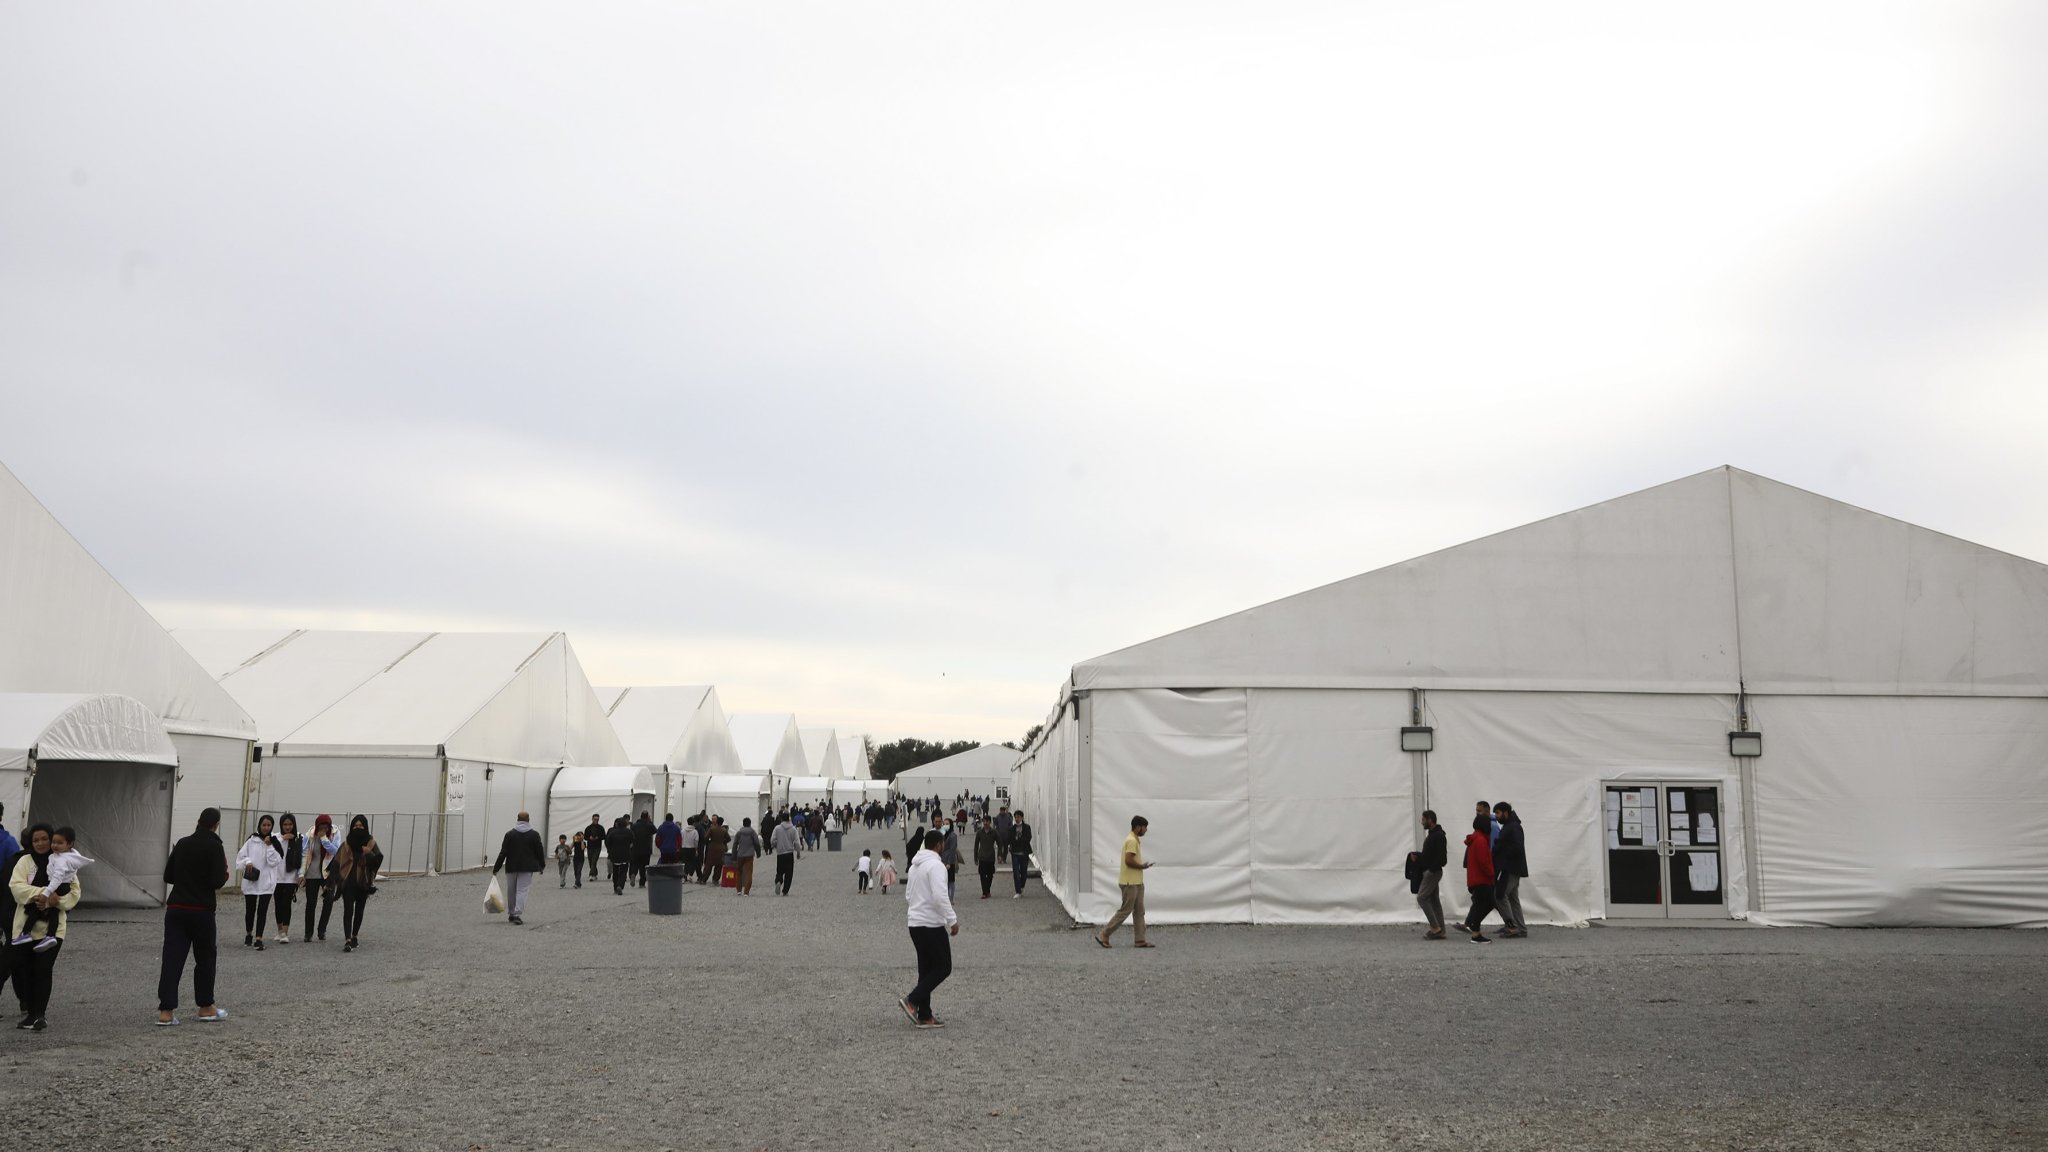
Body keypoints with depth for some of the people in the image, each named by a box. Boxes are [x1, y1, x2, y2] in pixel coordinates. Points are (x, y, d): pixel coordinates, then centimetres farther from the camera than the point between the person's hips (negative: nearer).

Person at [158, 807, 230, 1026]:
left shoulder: (182, 844, 7)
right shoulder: (214, 847, -11)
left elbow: (168, 876, 13)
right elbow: (218, 881, -16)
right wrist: (225, 872, 5)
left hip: (175, 909, 4)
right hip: (201, 910, -4)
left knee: (172, 959, 2)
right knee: (205, 958, 11)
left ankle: (166, 1012, -3)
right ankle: (206, 1008, 21)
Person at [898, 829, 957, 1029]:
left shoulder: (915, 865, 14)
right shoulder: (936, 865, -16)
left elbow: (908, 894, 20)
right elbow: (940, 896, -23)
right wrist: (952, 921, -17)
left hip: (915, 924, 9)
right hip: (932, 924, -9)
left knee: (926, 969, 12)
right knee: (943, 967, -1)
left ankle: (924, 1016, 11)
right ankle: (912, 1001, -10)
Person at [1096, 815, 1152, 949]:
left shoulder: (1134, 840, 14)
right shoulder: (1131, 841, -18)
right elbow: (1128, 861, -25)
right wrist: (1142, 866, -14)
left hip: (1136, 882, 10)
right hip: (1130, 883, -10)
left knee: (1139, 912, 10)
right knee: (1125, 911, -5)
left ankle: (1139, 940, 12)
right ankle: (1104, 935, 1)